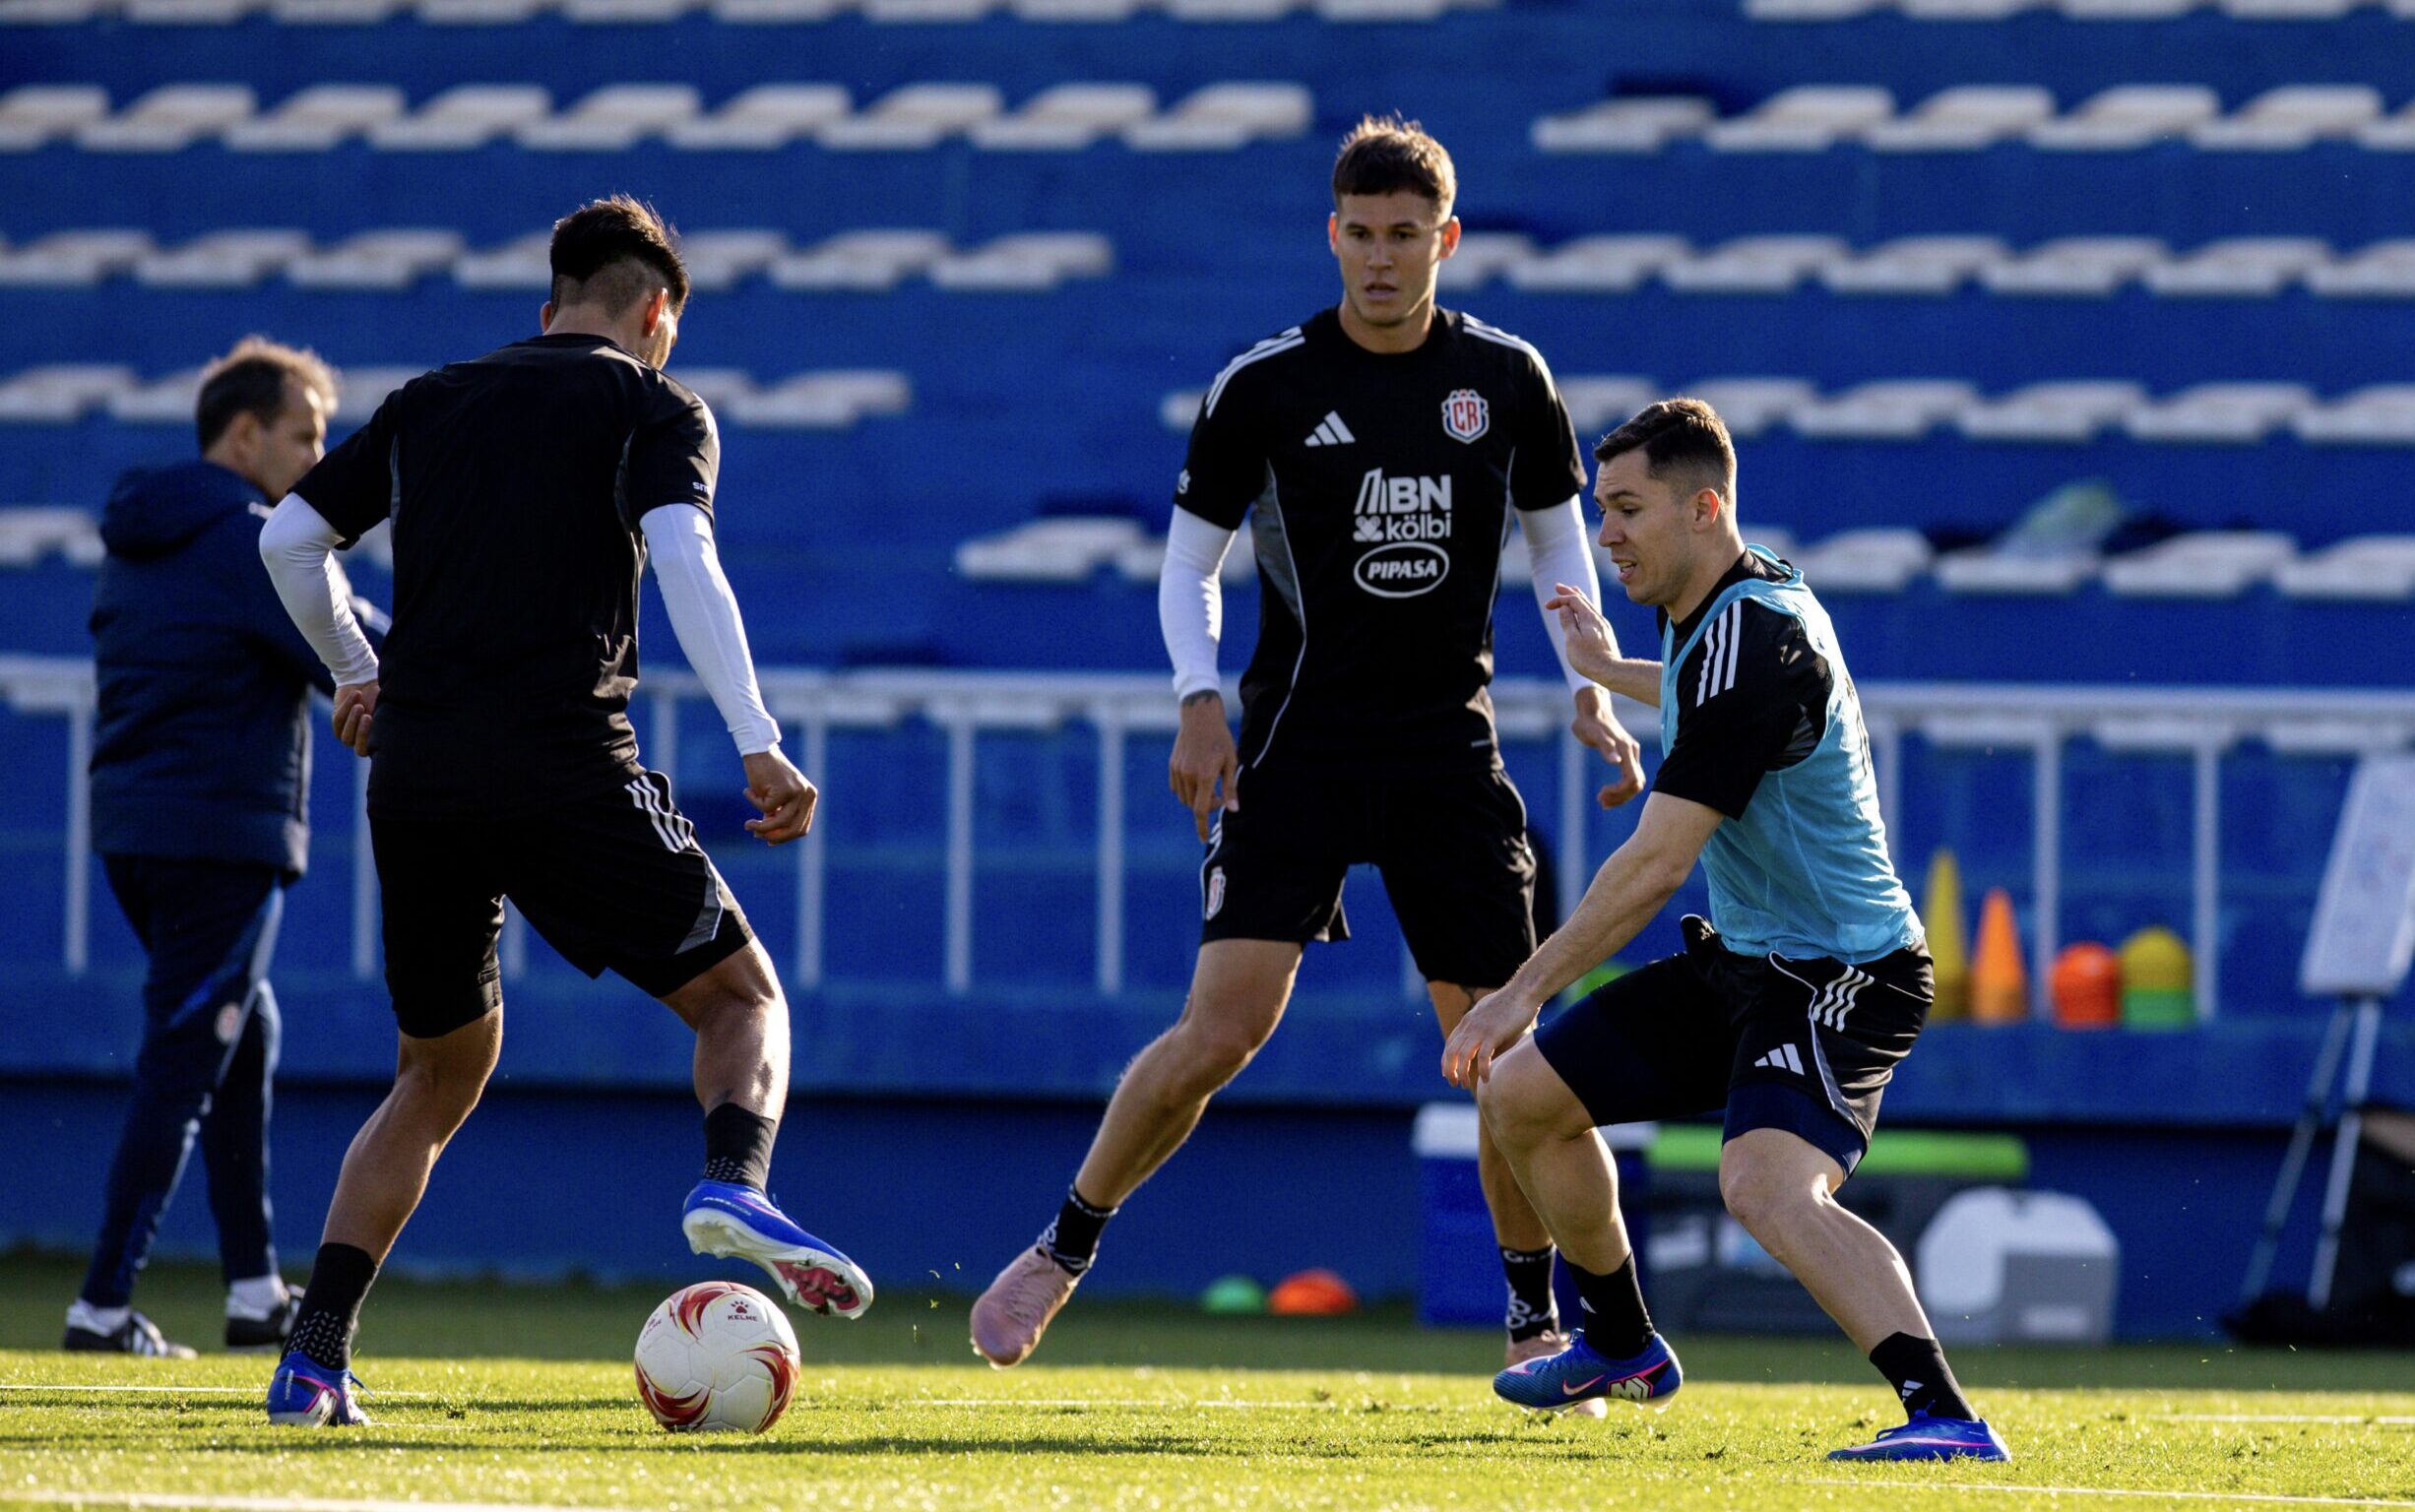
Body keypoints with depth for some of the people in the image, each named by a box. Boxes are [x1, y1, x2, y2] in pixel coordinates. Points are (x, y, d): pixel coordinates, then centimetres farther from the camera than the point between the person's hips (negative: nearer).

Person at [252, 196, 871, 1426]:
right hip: (566, 763, -4)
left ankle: (314, 1354, 6)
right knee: (741, 994, 10)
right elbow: (681, 559, -10)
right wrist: (756, 745, -16)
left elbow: (288, 541, 18)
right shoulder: (652, 408, 7)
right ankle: (733, 1185, -22)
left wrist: (356, 673, 34)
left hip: (415, 772, 4)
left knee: (441, 1068, 19)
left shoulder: (430, 403, 20)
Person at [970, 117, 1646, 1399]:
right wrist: (1199, 702, -11)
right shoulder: (1266, 384, -4)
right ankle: (1062, 1252, 4)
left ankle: (1534, 1317, 16)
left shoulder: (1507, 379, 3)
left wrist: (1591, 692, 3)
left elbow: (1558, 538, 16)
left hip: (1449, 745, 2)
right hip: (1298, 741, -2)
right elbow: (1190, 559, 4)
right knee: (1223, 1028, -14)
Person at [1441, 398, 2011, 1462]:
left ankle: (1945, 1417, -45)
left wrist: (1523, 993, -22)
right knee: (1520, 1094, 17)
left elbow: (1656, 864, -27)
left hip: (1840, 977, -11)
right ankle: (1622, 1348, 37)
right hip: (1743, 963, 11)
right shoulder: (1714, 612, 7)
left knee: (1767, 1188, -35)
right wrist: (1611, 673, 51)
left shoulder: (1751, 642, -25)